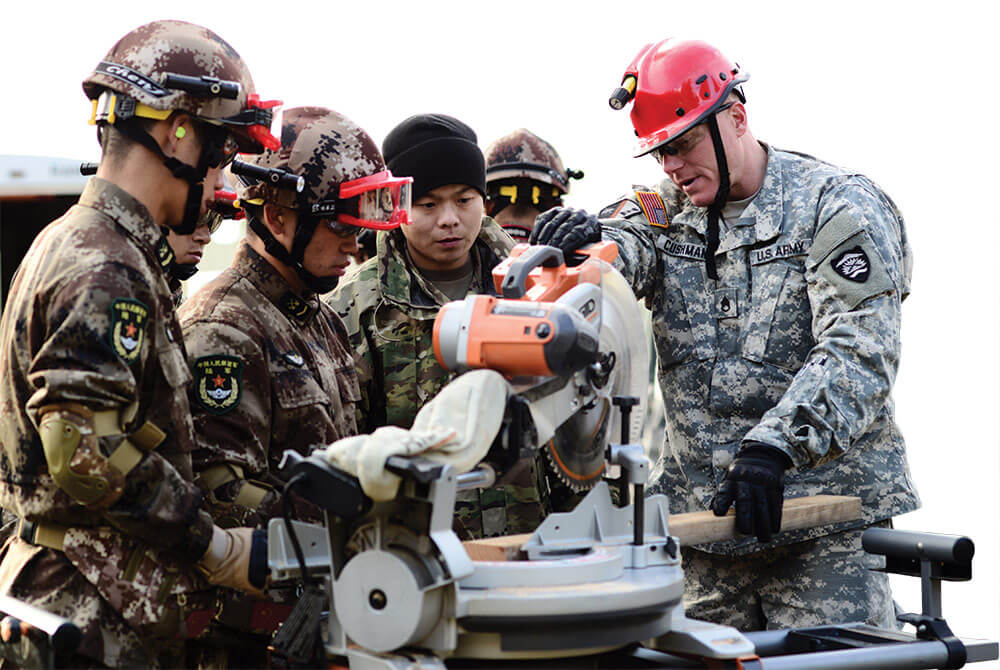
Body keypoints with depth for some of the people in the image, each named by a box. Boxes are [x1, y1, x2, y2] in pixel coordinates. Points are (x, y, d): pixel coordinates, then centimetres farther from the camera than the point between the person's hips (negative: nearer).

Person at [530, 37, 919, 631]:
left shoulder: (836, 206, -5)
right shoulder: (667, 210, 12)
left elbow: (859, 353, -16)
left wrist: (772, 446, -27)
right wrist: (587, 243, -36)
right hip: (705, 514, 5)